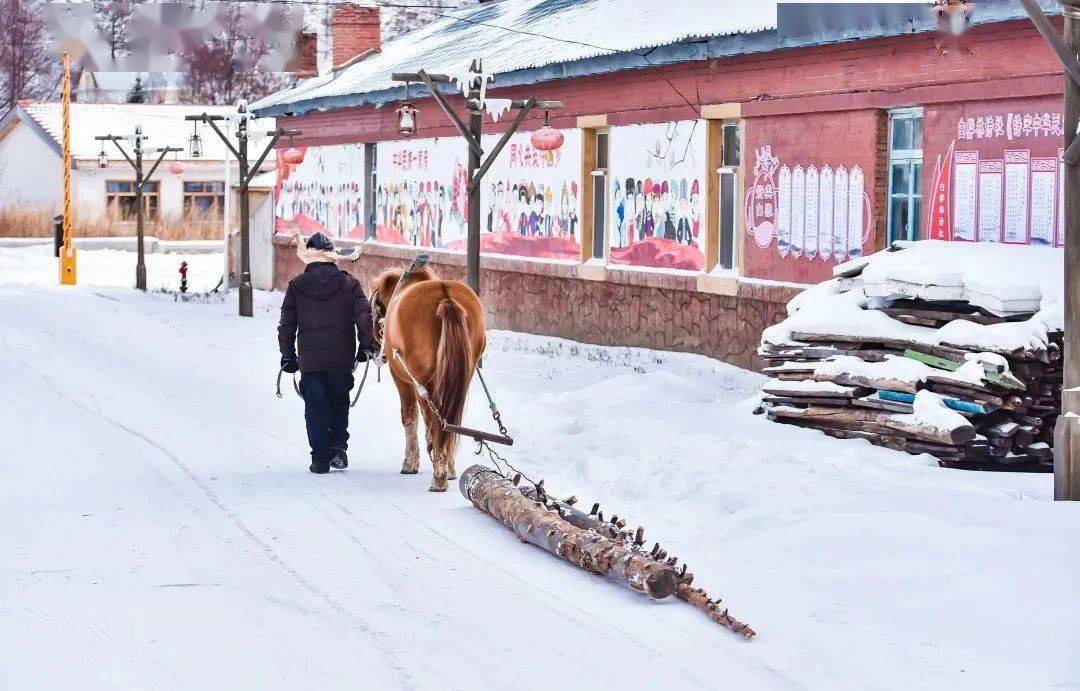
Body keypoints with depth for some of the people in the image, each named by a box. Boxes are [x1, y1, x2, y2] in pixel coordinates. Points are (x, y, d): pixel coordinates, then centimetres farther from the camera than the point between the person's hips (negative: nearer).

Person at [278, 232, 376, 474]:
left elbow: (287, 324, 5)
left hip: (310, 360, 0)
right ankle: (339, 448, 6)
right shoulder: (349, 284, 0)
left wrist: (287, 355, 12)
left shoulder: (296, 286, 2)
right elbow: (364, 316, -5)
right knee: (339, 403, 17)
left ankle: (320, 459, 4)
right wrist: (366, 346, 4)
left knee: (316, 408, 6)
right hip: (342, 358, 0)